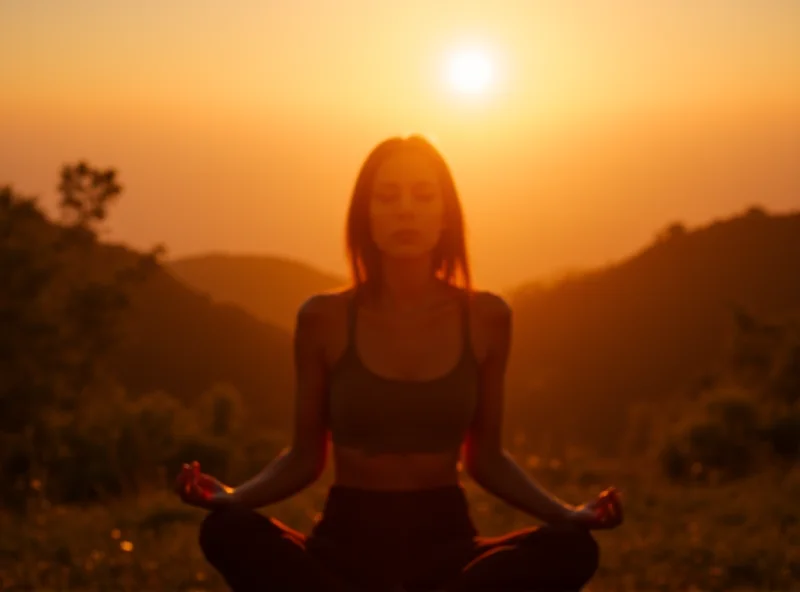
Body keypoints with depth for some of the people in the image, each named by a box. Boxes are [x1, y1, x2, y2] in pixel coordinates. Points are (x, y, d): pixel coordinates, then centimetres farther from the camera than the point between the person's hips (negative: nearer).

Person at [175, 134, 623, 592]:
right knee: (227, 532, -32)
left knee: (573, 549, -30)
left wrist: (571, 513, -6)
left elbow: (485, 457, 10)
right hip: (346, 541, -1)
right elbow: (306, 456, 6)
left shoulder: (485, 317, 3)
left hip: (446, 542, 1)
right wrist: (229, 496, -13)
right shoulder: (325, 319, 0)